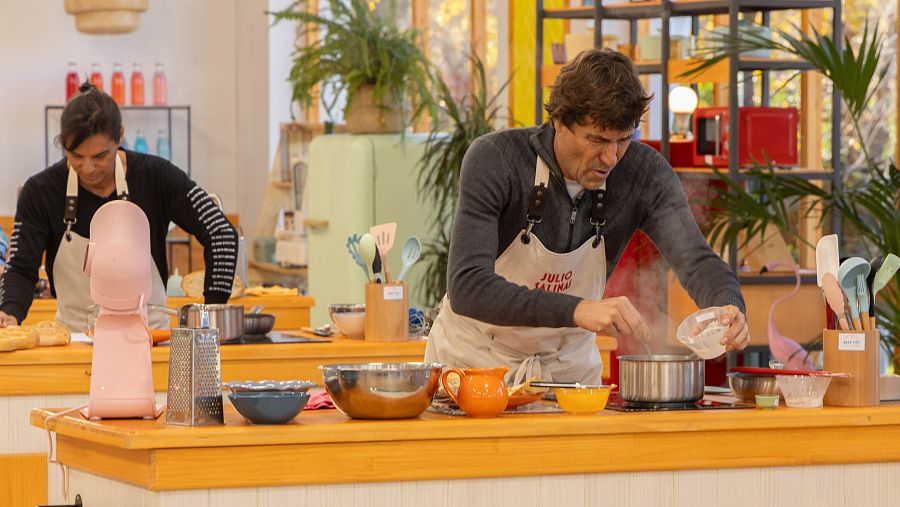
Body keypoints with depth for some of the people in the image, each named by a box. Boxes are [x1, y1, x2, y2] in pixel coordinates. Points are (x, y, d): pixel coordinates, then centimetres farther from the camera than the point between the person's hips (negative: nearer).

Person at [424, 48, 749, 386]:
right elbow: (466, 288, -32)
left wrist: (729, 309, -44)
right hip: (477, 359, -2)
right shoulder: (494, 159, -23)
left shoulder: (644, 172, -13)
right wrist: (576, 310, -44)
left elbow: (695, 260, -20)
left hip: (567, 363, 2)